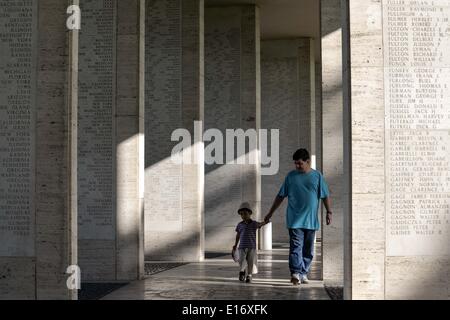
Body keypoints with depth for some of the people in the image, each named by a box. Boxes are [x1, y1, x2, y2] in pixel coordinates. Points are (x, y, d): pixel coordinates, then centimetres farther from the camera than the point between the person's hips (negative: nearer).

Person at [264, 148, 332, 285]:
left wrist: (329, 212, -3)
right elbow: (280, 196, 11)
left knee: (308, 249, 7)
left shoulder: (317, 176, 5)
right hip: (295, 220, -1)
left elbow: (325, 196, 7)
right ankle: (296, 273, -20)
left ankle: (303, 273, 18)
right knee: (296, 246, -13)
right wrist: (270, 213, 10)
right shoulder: (291, 176, 6)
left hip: (311, 220, 1)